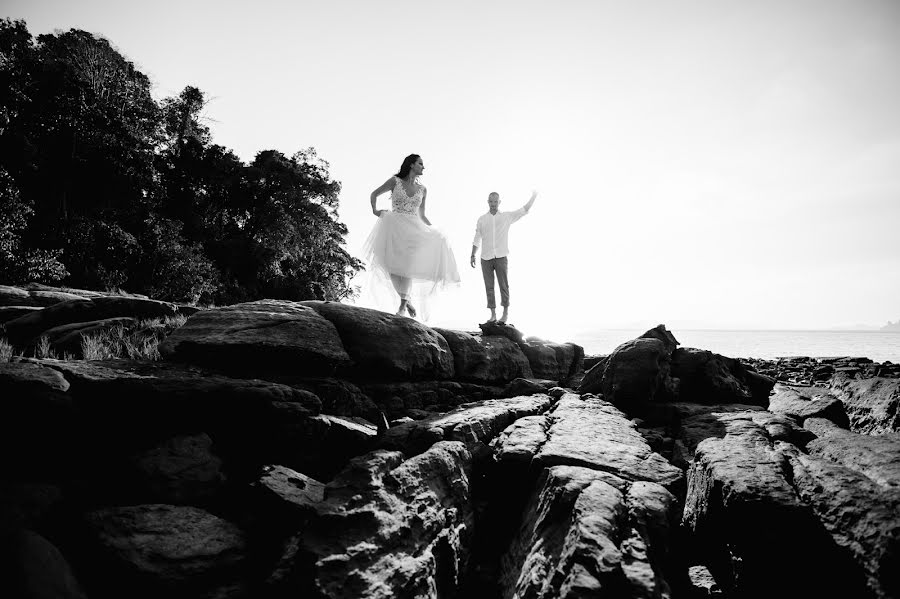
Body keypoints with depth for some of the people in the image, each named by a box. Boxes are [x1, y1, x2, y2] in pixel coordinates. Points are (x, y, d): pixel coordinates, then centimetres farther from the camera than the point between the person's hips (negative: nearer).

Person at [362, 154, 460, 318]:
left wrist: (435, 231, 9)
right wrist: (375, 210, 1)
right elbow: (374, 194, 17)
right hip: (394, 225, -2)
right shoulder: (395, 181, 6)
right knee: (393, 263, -12)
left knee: (408, 264, -16)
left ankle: (403, 303, -6)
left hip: (414, 229, 2)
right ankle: (406, 300, 3)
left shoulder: (422, 189, 15)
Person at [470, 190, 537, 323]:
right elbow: (477, 239, 12)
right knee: (489, 287, 3)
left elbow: (524, 210, 4)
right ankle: (493, 314, 10)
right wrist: (473, 255, 8)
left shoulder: (507, 216, 6)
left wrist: (533, 197, -3)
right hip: (486, 258, 2)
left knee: (504, 286, 1)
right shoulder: (482, 219, 10)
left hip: (501, 257, -1)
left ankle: (506, 312, 14)